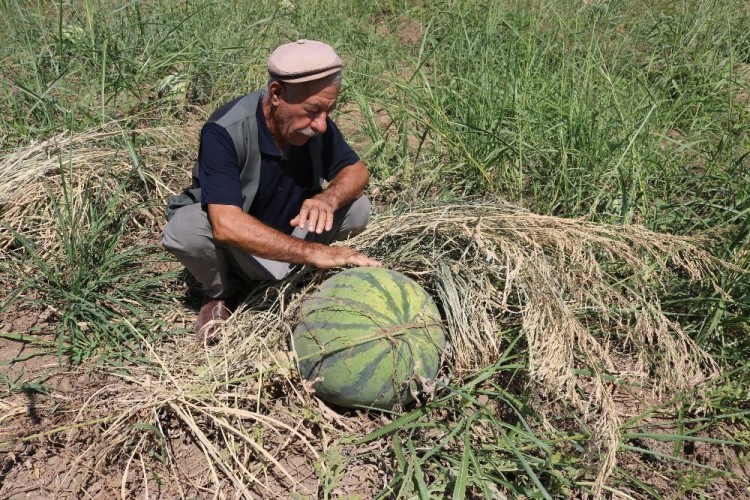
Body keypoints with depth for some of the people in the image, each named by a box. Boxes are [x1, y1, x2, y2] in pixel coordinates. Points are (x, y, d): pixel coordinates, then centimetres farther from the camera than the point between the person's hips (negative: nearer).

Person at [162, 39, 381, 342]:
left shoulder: (315, 123, -18)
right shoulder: (225, 131, -34)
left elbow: (356, 171, -7)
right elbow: (226, 225, -44)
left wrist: (329, 198, -31)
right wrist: (312, 252, -48)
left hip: (286, 229, 4)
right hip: (229, 240, -3)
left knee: (357, 208, -16)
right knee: (185, 229, -36)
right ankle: (220, 293, -3)